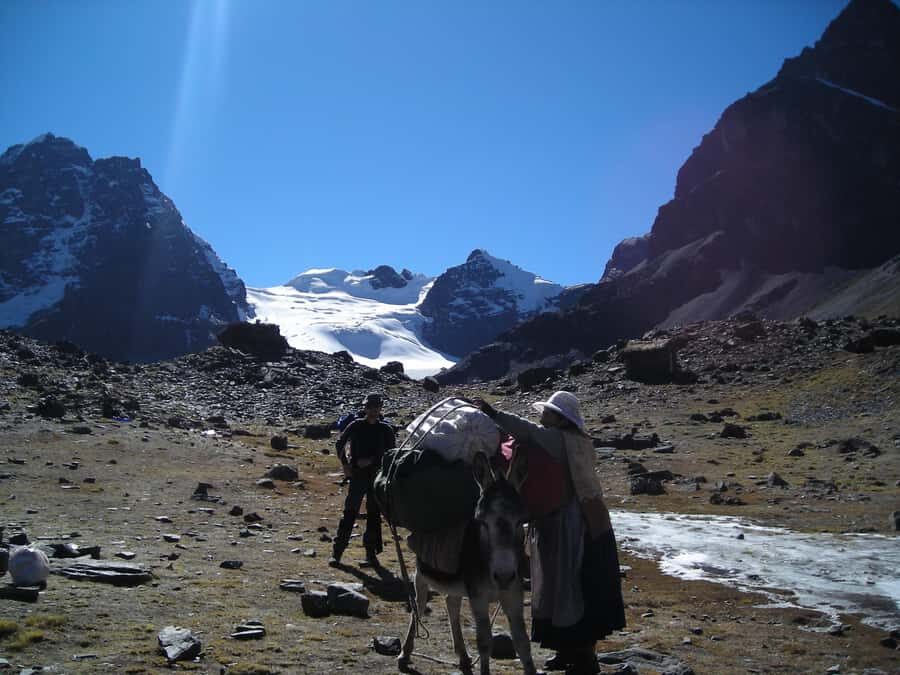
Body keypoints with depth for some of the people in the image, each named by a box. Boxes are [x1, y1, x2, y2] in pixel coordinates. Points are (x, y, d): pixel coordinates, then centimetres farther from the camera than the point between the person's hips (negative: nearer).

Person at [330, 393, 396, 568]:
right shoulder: (356, 426, 2)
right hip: (357, 476, -1)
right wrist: (345, 465, 2)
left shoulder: (386, 429, 4)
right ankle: (337, 552, 3)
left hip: (377, 477, 1)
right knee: (349, 513, -3)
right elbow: (340, 444, 11)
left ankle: (371, 554, 11)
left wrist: (372, 461, -9)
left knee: (374, 515, 4)